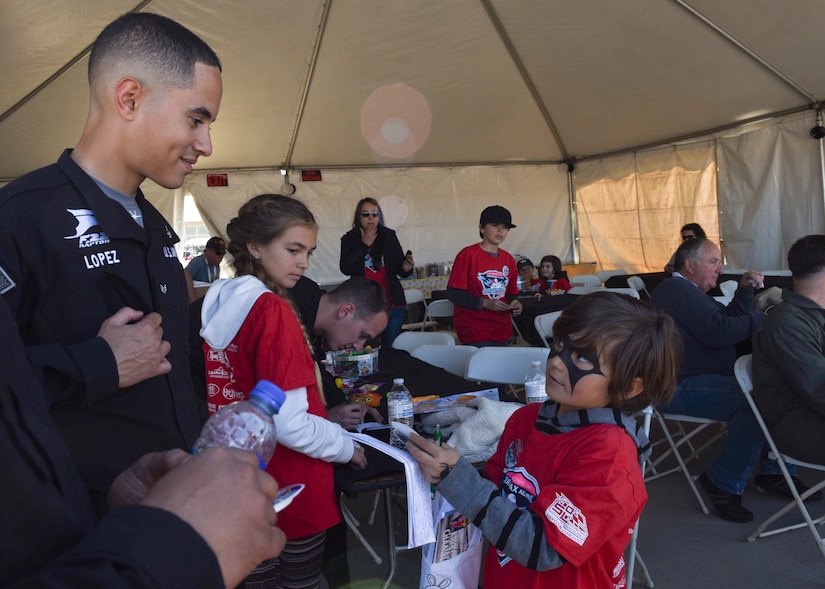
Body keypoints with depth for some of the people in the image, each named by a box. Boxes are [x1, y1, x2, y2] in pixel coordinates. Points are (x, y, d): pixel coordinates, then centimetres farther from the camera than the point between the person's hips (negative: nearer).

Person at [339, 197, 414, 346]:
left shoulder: (389, 236, 6)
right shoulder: (349, 239, 3)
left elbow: (400, 270, 9)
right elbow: (346, 269, -10)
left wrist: (406, 268, -13)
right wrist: (364, 244, -9)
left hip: (392, 302, 1)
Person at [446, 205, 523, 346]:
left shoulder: (508, 259, 10)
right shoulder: (468, 254, -8)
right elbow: (453, 293, -12)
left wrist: (514, 304, -3)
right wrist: (485, 303, -20)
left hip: (503, 331, 6)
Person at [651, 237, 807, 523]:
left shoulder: (690, 292, 23)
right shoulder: (676, 290, -14)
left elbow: (729, 318, 25)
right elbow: (719, 332, -22)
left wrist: (745, 291, 11)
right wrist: (760, 314, -9)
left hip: (700, 380, 12)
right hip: (681, 387, -12)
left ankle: (774, 471, 16)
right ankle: (724, 484, -13)